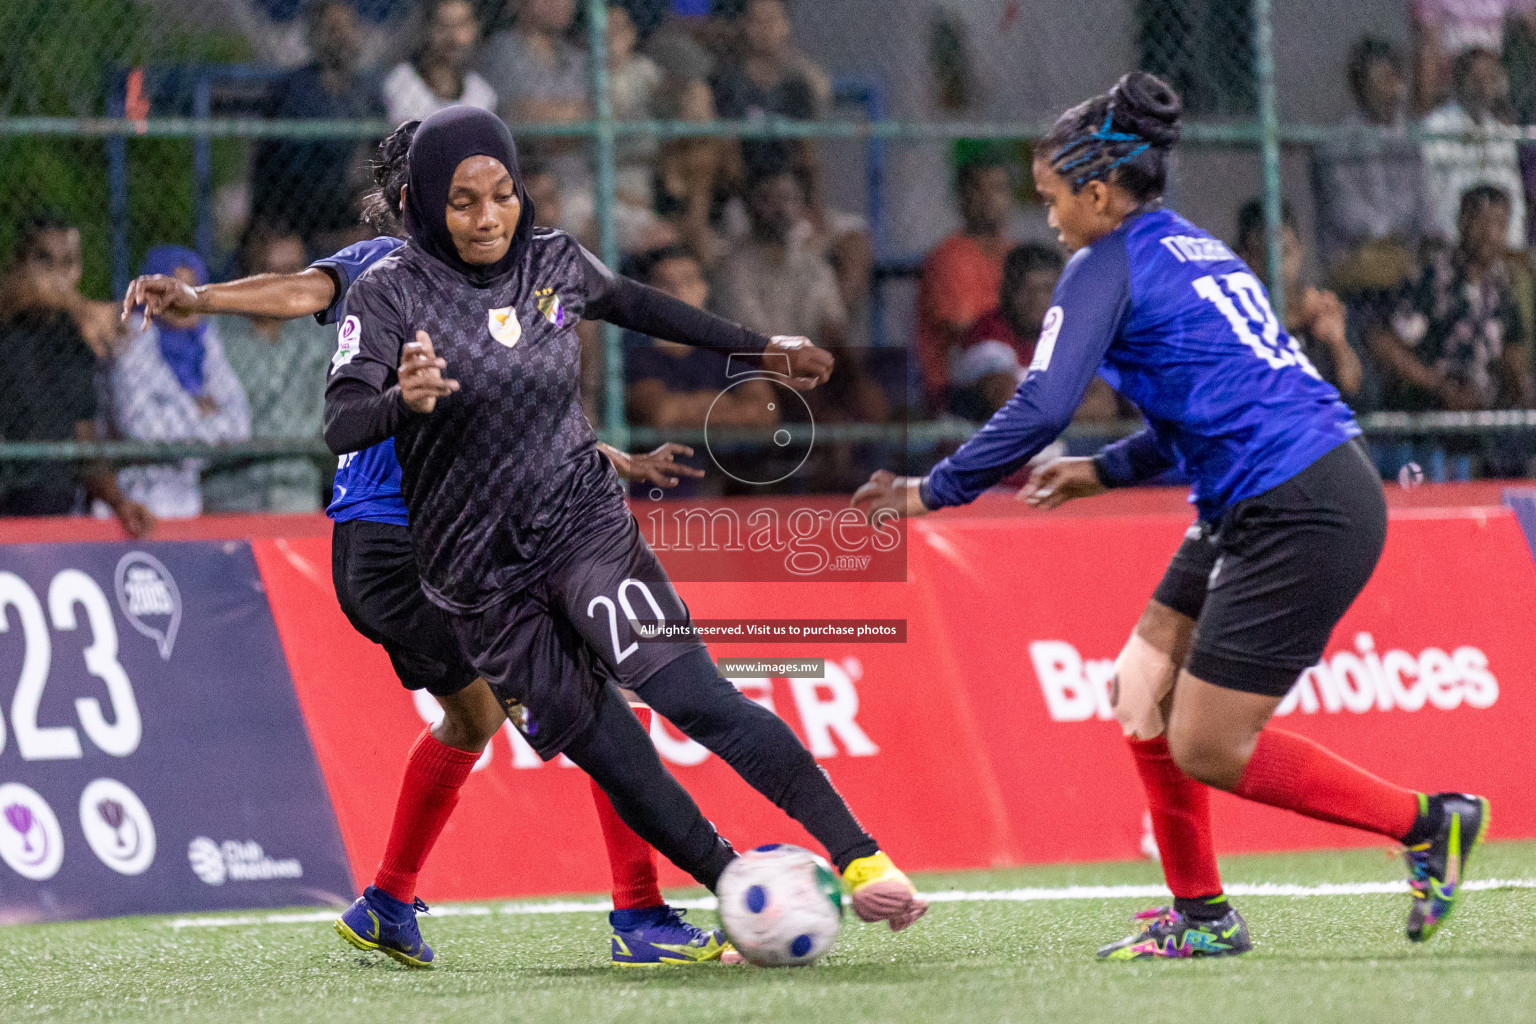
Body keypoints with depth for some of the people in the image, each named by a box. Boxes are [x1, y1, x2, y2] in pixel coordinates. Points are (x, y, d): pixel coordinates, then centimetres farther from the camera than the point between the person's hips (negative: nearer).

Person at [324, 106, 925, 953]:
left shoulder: (553, 263, 0)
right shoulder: (391, 293, -11)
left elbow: (636, 305, 22)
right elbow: (340, 426, -23)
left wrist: (761, 348, 29)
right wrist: (404, 402, -45)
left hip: (582, 525, 1)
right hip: (477, 575, -1)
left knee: (691, 694, -20)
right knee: (615, 764, -1)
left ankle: (860, 857, -20)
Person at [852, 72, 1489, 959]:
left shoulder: (1108, 265, -8)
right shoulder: (1199, 251, 19)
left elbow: (1040, 411, -16)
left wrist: (934, 491, -7)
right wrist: (1106, 470, 28)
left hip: (1299, 514, -10)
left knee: (1207, 747, -5)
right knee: (1143, 690, 12)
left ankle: (1429, 824, 2)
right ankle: (1202, 915, 18)